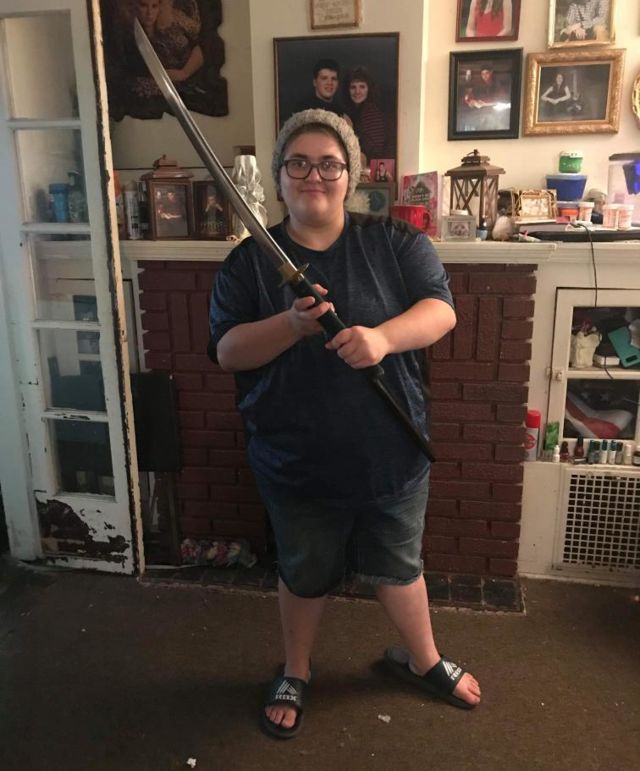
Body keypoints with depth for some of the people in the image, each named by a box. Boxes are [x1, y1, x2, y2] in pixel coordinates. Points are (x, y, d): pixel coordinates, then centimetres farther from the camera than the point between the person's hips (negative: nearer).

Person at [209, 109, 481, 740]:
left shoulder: (395, 243, -2)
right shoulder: (248, 261, -3)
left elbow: (440, 309, -10)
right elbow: (228, 350, -9)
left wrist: (383, 337, -30)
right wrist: (293, 325, -27)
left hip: (391, 454, 1)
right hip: (297, 464, 0)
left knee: (397, 566, 20)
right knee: (304, 574, 19)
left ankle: (423, 659, 46)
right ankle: (295, 673, 45)